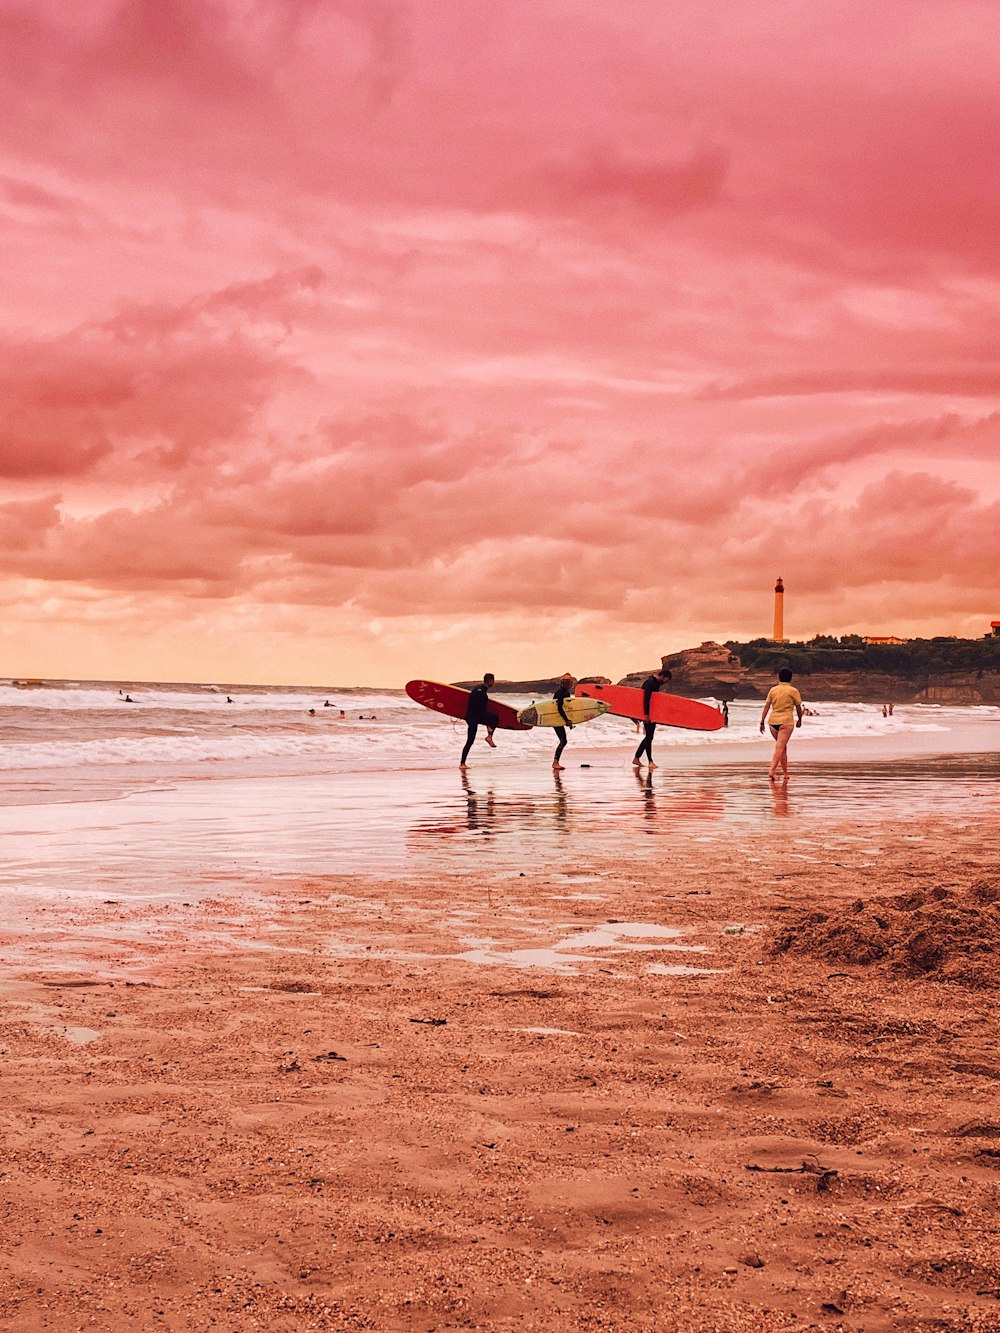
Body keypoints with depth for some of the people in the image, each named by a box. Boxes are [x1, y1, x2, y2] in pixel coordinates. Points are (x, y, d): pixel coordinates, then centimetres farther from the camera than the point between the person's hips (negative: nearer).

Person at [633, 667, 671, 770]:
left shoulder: (657, 683, 13)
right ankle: (650, 762, -3)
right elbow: (646, 699, -23)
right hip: (647, 713, -10)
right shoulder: (649, 682, -17)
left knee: (649, 737, 11)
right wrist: (646, 715, -25)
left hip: (653, 714, 10)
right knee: (649, 736, -6)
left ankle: (636, 758, 16)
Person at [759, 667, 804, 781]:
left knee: (783, 747, 18)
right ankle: (771, 771, -24)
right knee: (779, 748, -10)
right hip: (786, 722, -5)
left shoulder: (773, 690, 8)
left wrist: (762, 721, 7)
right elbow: (798, 707, 5)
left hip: (773, 721, 5)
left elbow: (766, 706, 5)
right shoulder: (793, 691, -2)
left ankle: (786, 773, 24)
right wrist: (799, 720, 22)